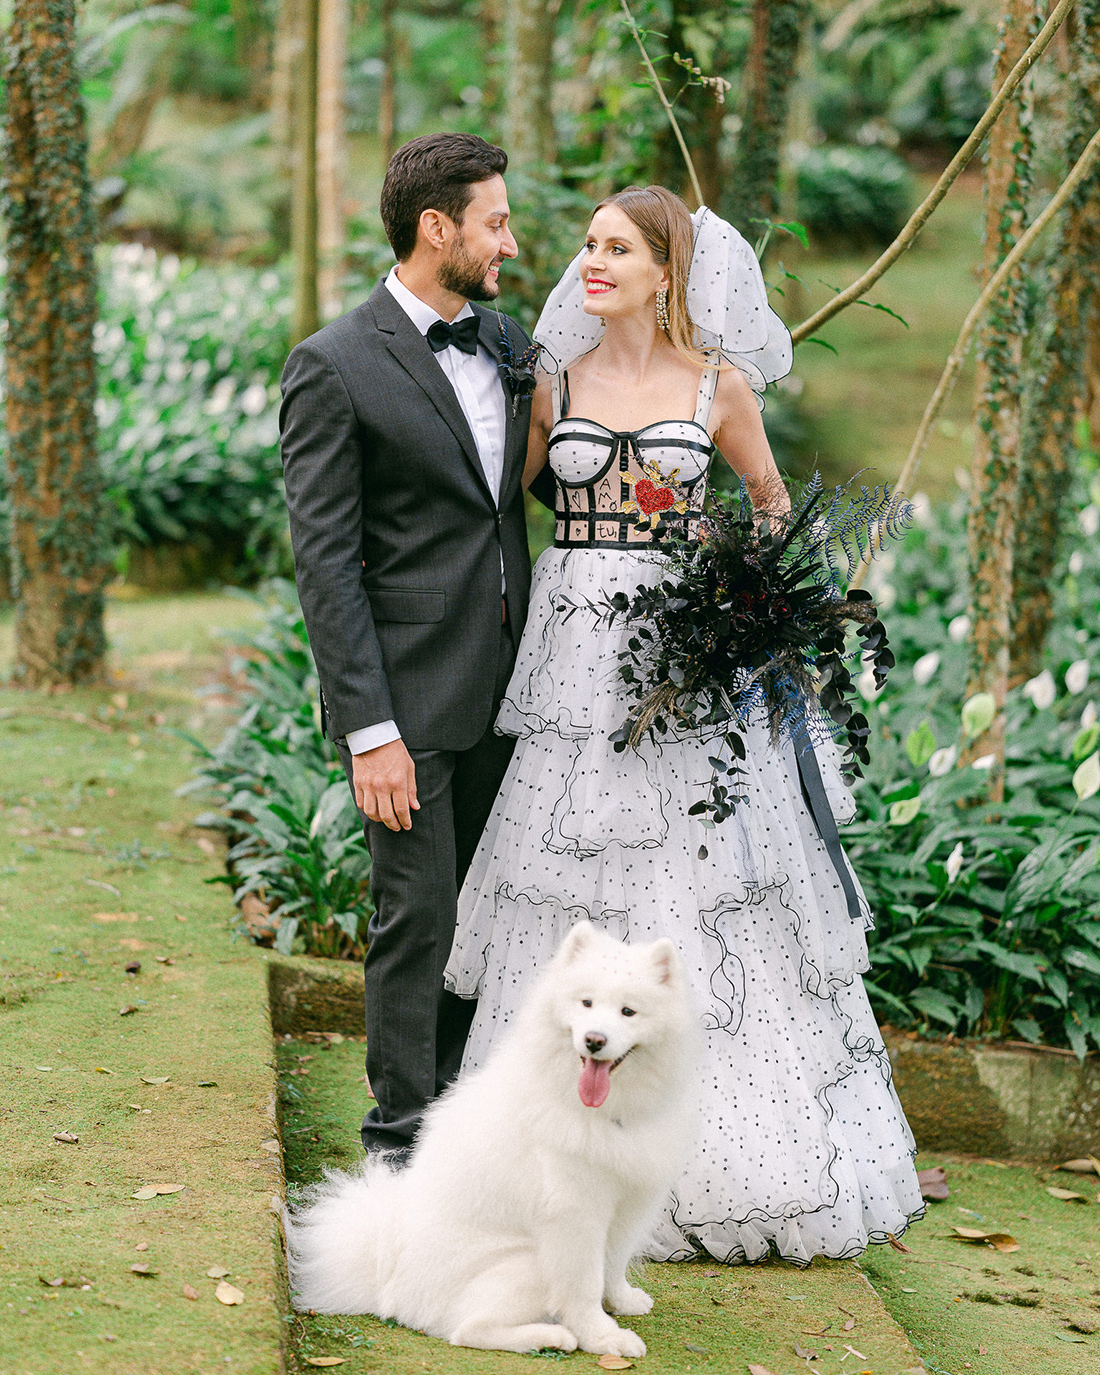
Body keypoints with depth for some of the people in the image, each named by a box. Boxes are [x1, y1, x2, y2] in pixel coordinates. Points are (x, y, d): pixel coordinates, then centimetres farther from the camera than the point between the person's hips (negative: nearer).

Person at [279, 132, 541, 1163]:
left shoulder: (507, 342, 10)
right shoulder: (335, 367, -11)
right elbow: (325, 560, -14)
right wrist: (369, 730, -18)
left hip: (502, 687, 6)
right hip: (407, 694, -6)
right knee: (417, 914, -1)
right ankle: (403, 1135, 11)